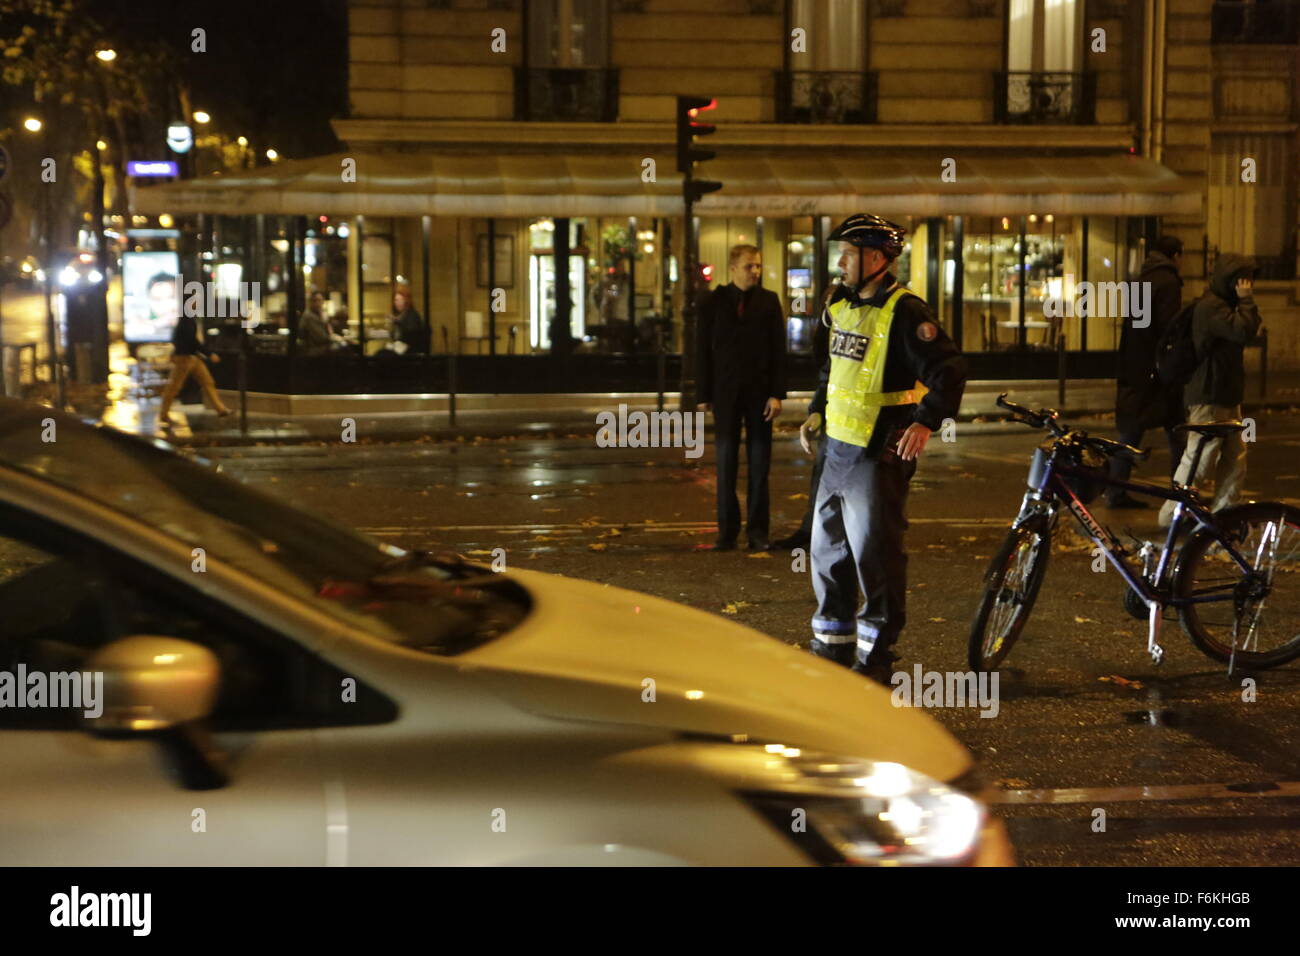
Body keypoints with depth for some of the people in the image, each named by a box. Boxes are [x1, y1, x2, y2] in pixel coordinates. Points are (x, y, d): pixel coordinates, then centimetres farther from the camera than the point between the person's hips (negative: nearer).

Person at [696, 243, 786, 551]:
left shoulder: (769, 301, 2)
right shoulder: (714, 301, 3)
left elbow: (779, 351, 0)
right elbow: (704, 350, 3)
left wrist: (777, 393, -7)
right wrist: (703, 394, -1)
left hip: (760, 391, 0)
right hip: (725, 391, 0)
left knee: (759, 462, 3)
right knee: (726, 460, 3)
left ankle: (757, 530, 8)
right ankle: (727, 530, 8)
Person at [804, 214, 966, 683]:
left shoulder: (904, 311, -16)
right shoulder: (842, 307, 11)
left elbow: (949, 369, -22)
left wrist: (926, 421, -33)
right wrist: (818, 413, 27)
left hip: (879, 455, -9)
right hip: (838, 450, 9)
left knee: (875, 553, -4)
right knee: (828, 550, 16)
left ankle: (875, 655, 6)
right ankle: (832, 645, 28)